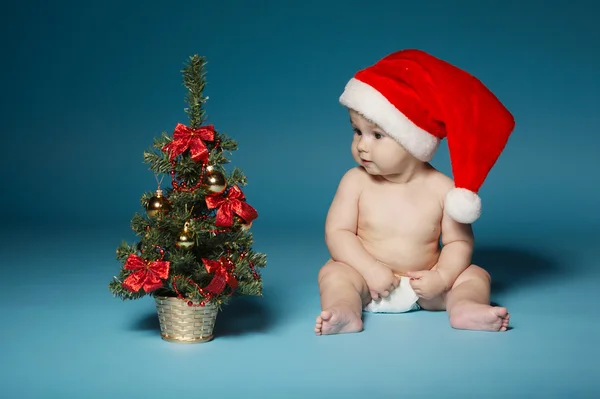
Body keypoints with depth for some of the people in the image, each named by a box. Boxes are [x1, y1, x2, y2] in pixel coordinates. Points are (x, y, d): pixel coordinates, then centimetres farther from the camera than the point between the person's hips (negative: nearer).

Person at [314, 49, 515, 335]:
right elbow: (337, 231, -9)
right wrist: (370, 269, -21)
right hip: (369, 279, 0)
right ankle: (345, 311, -43)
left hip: (424, 286, 1)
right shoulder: (356, 182, -8)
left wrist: (441, 277, -23)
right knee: (333, 271, -23)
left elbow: (459, 241, -6)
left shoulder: (442, 188, -10)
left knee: (475, 274, -12)